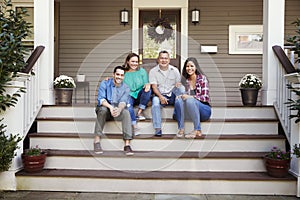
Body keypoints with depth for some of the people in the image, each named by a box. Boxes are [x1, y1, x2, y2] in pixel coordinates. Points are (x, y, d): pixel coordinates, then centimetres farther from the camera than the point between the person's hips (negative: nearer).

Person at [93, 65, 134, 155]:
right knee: (103, 109, -35)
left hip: (118, 110, 1)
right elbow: (101, 98, -15)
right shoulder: (105, 84, -2)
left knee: (126, 112, -31)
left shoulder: (126, 88, 3)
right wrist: (110, 107, -36)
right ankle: (97, 140, -28)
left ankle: (127, 144, -35)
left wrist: (119, 109, -39)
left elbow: (123, 101, -14)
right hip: (106, 109, -1)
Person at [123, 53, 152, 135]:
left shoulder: (142, 71, 10)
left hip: (140, 95, 2)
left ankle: (139, 112, -21)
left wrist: (148, 85, -19)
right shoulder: (123, 73, 6)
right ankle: (134, 126, -38)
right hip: (129, 95, -2)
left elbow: (146, 83, 7)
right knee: (128, 103, -35)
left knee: (148, 89, -29)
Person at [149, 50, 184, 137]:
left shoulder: (175, 70, 8)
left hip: (172, 95, 2)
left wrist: (178, 85, -21)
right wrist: (161, 96, -23)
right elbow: (154, 87, -5)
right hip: (160, 95, -1)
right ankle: (158, 129, -36)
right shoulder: (153, 71, 3)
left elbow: (178, 85, 5)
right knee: (155, 101, -35)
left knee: (181, 87, -28)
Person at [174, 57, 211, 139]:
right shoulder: (185, 80, 8)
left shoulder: (202, 78, -4)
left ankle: (197, 130, -28)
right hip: (190, 111, 4)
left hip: (204, 110, -4)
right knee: (179, 99, -23)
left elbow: (205, 97, -11)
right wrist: (181, 96, -13)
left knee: (190, 100, -32)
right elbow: (185, 95, 11)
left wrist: (191, 97, -23)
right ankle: (181, 129, -29)